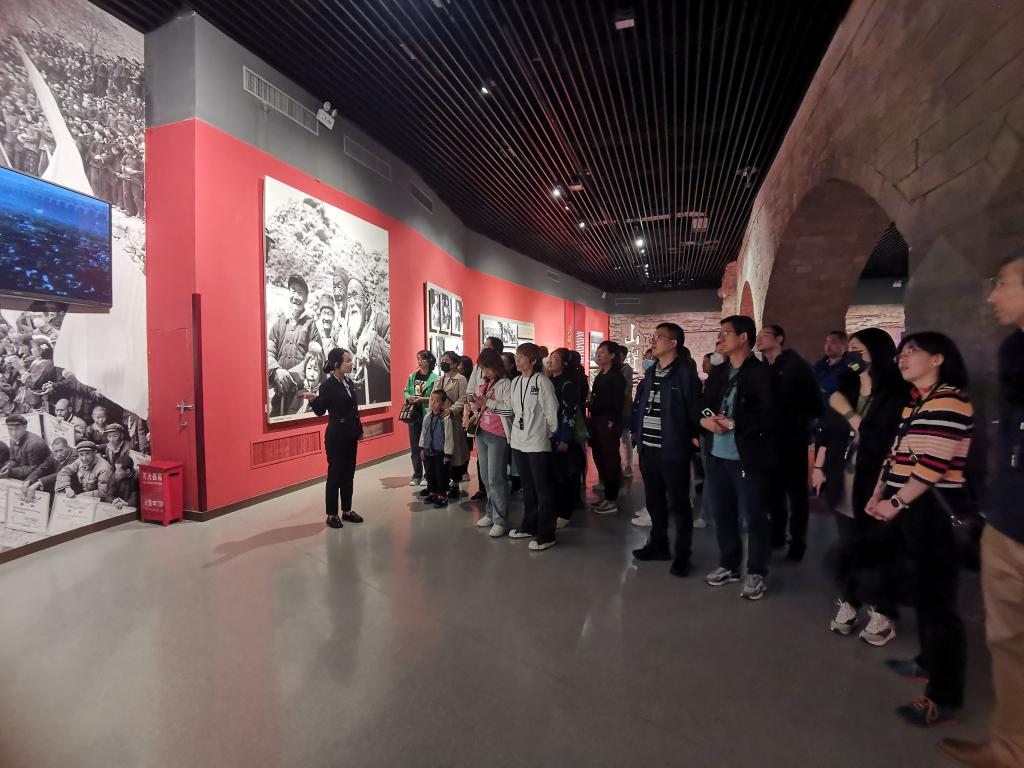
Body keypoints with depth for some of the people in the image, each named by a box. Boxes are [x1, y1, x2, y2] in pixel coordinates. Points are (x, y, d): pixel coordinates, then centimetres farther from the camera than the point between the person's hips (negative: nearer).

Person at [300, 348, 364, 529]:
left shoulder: (349, 382, 7)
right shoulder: (328, 385, -13)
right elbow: (320, 411, -12)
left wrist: (359, 430, 17)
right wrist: (313, 400, -32)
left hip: (351, 435, 7)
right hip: (336, 436, -7)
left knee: (348, 474, 12)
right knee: (335, 475, 2)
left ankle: (347, 511, 23)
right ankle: (332, 514, 14)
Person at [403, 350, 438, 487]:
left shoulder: (434, 377, -7)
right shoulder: (412, 376, 10)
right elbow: (406, 391, 14)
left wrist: (422, 399, -20)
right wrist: (409, 397, -7)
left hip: (427, 414, -5)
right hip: (413, 414, 5)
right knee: (414, 446, 9)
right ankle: (417, 475, 20)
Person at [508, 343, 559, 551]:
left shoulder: (542, 381, -12)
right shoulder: (515, 382, 10)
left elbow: (551, 411, -10)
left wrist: (549, 433, 0)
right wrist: (514, 432, 12)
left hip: (537, 443, -7)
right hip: (519, 442, 7)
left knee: (542, 489, 0)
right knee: (527, 487, 18)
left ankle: (546, 535, 9)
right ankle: (529, 526, 32)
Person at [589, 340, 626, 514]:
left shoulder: (616, 376, -9)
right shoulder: (600, 376, 16)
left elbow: (619, 402, -14)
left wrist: (612, 422, -17)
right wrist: (592, 421, 9)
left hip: (608, 423, -9)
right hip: (597, 422, 9)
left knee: (610, 460, -3)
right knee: (600, 458, 11)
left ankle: (612, 501, 4)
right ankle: (607, 495, 22)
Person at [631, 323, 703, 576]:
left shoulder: (686, 373, -10)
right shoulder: (650, 372, 12)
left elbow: (695, 409, -12)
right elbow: (639, 404, 13)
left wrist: (694, 437, -11)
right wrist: (637, 432, 7)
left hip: (673, 451, -7)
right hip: (648, 449, 7)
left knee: (679, 504, 6)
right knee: (654, 501, 19)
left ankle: (682, 555, 19)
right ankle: (658, 545, 35)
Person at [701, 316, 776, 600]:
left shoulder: (761, 372, -8)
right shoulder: (717, 372, 14)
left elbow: (767, 416, -16)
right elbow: (702, 405, 13)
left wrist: (733, 423, -16)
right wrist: (705, 419, -8)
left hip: (748, 458, -6)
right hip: (717, 456, 7)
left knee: (754, 517, 6)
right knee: (722, 513, 16)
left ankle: (757, 573, 23)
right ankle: (729, 565, 33)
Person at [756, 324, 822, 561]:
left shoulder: (796, 365, -6)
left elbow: (814, 401, -11)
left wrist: (802, 430, -15)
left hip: (793, 439, -5)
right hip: (770, 440, 5)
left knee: (796, 492, 6)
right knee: (774, 491, 13)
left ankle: (797, 542, 17)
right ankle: (777, 535, 28)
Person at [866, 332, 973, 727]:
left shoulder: (949, 400, -13)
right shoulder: (913, 401, 16)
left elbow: (933, 464, -19)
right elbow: (895, 453, 15)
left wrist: (894, 503, -16)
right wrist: (878, 494, 6)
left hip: (933, 509, -9)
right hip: (907, 507, 9)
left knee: (936, 596, -3)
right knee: (920, 589, 18)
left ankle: (944, 695, 6)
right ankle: (929, 661, 33)